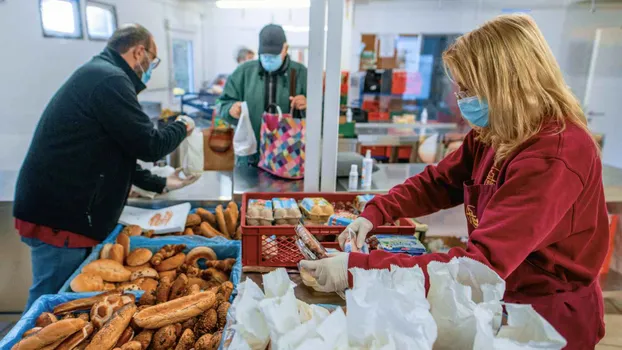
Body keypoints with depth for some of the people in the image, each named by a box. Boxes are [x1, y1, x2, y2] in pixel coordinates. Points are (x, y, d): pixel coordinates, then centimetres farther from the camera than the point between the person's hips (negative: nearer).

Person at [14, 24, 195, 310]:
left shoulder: (97, 74, 18)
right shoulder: (109, 79, -17)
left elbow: (120, 150, 24)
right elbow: (149, 146, -17)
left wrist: (158, 183, 25)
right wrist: (182, 127, 3)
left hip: (59, 208, 10)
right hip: (59, 215, -10)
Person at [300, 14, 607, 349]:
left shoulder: (554, 158, -29)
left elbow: (481, 263, -35)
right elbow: (438, 182, 5)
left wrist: (358, 269, -37)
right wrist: (374, 213, -12)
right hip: (499, 295, 6)